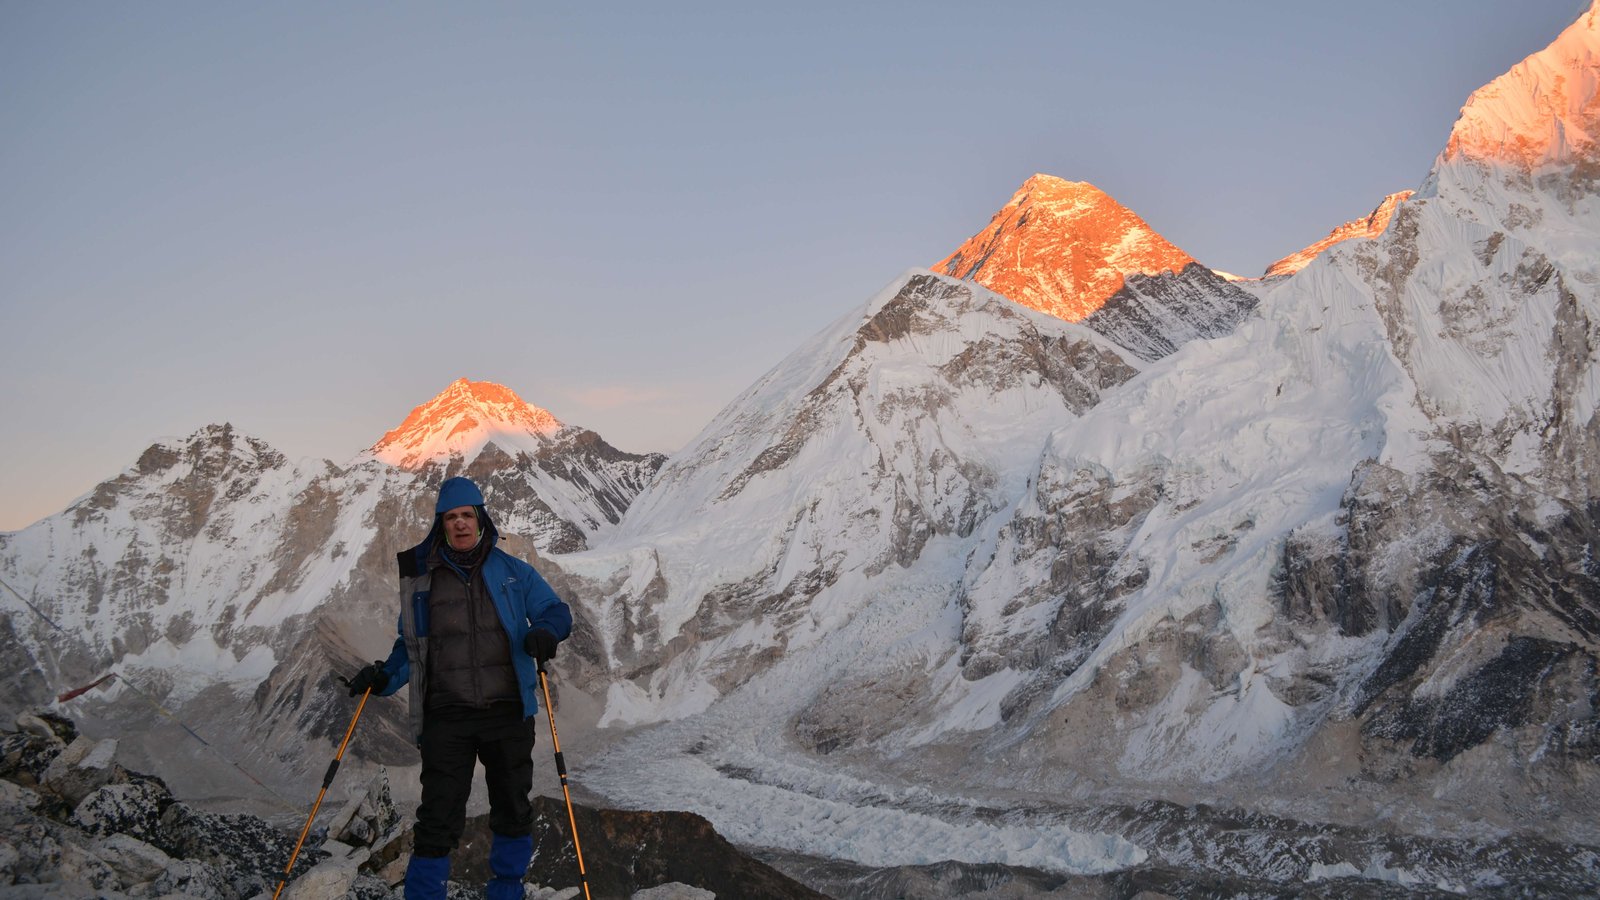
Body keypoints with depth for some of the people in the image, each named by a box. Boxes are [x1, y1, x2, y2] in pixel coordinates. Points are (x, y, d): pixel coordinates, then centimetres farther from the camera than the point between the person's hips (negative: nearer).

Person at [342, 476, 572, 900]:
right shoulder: (421, 579, 7)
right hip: (446, 717, -1)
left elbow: (554, 610, 4)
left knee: (512, 811, 13)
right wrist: (383, 677, -5)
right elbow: (410, 645, 13)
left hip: (508, 712, 1)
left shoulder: (513, 572, 6)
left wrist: (544, 632, -18)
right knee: (439, 819, -7)